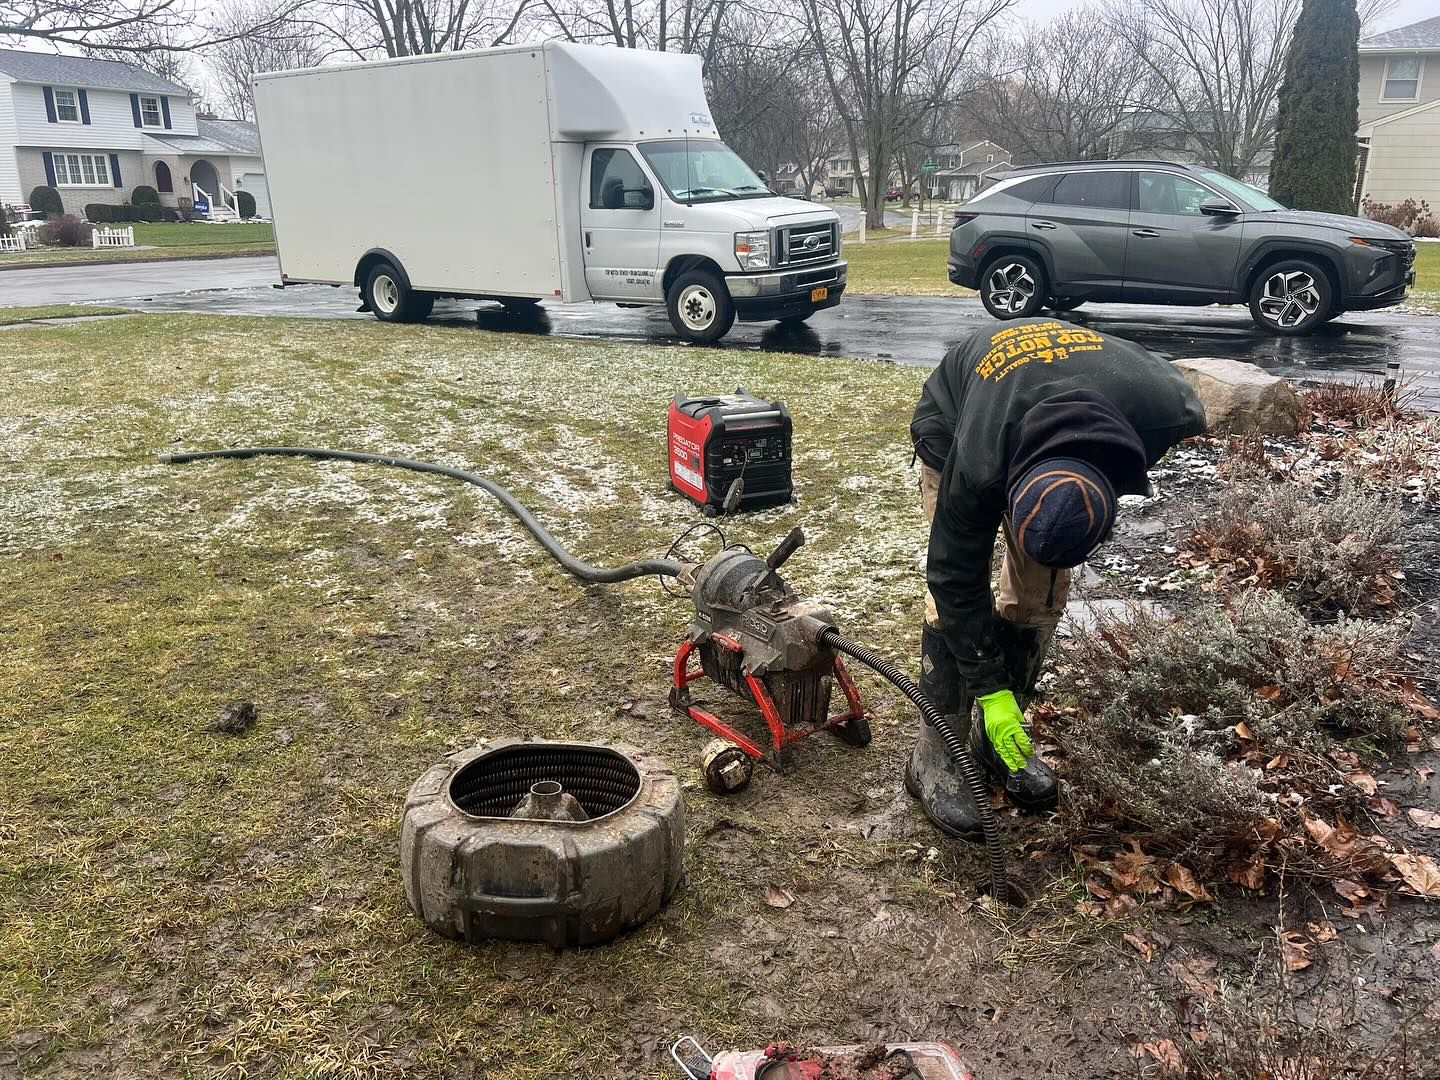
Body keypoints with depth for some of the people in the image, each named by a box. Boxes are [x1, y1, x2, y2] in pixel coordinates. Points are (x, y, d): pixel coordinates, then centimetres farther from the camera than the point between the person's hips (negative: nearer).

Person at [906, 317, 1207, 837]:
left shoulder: (1169, 411, -37)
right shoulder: (976, 464, -44)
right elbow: (956, 577, -29)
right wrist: (990, 689, -25)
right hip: (954, 424, -3)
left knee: (1042, 595, -2)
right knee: (951, 599, -15)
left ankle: (993, 737, 15)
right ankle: (935, 755, -3)